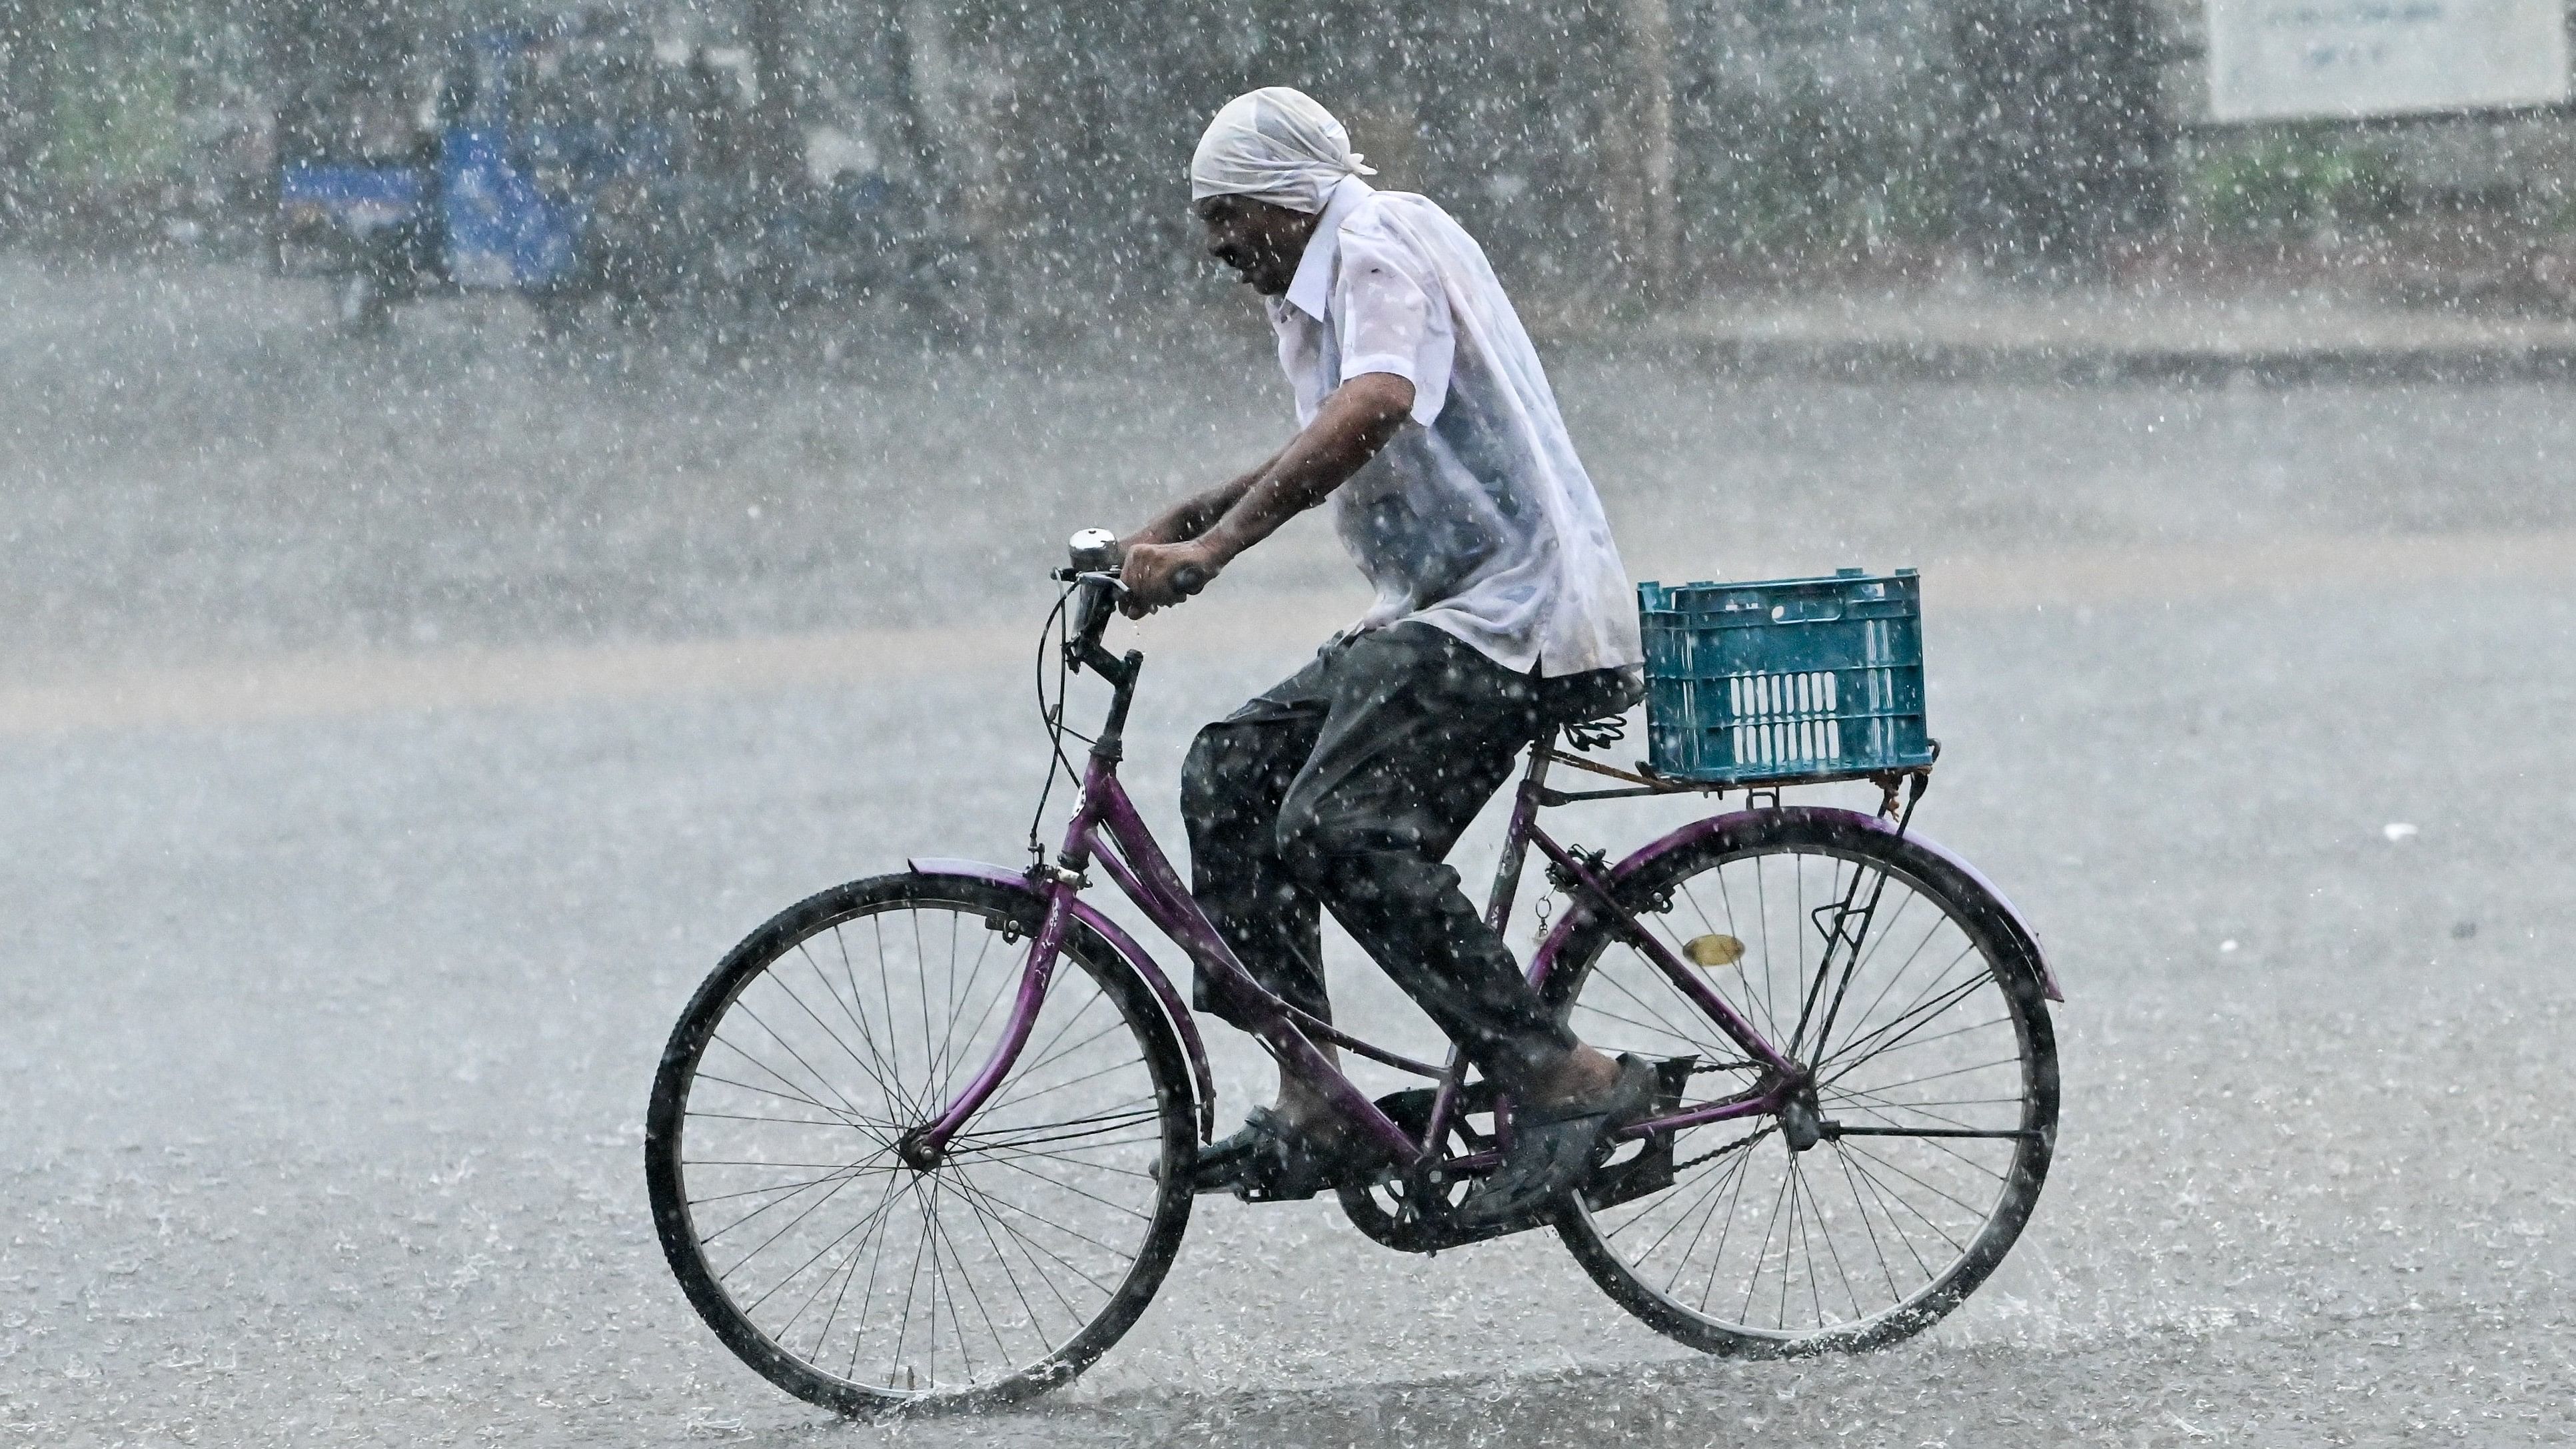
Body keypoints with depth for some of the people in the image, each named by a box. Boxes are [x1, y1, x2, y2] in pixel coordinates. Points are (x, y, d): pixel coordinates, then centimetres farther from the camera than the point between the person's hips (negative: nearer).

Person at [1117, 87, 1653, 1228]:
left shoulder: (1380, 245, -10)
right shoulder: (1326, 283, 23)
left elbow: (1375, 407, -31)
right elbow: (1325, 455, 38)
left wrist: (1211, 548, -35)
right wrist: (1177, 523, 28)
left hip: (1507, 611, -11)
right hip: (1439, 614, 11)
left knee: (1340, 830, -24)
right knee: (1233, 772, 4)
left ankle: (1565, 1082, -23)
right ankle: (1317, 1110, 1)